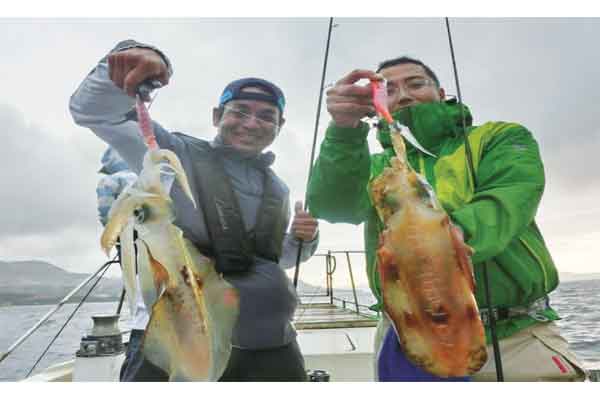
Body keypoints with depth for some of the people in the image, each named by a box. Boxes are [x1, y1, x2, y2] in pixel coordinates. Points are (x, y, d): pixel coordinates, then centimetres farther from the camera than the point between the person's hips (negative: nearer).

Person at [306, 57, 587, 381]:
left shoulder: (500, 138, 5)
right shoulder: (376, 167, 9)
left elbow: (504, 206, -15)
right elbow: (330, 204, -12)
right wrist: (344, 131, -29)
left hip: (514, 337, 0)